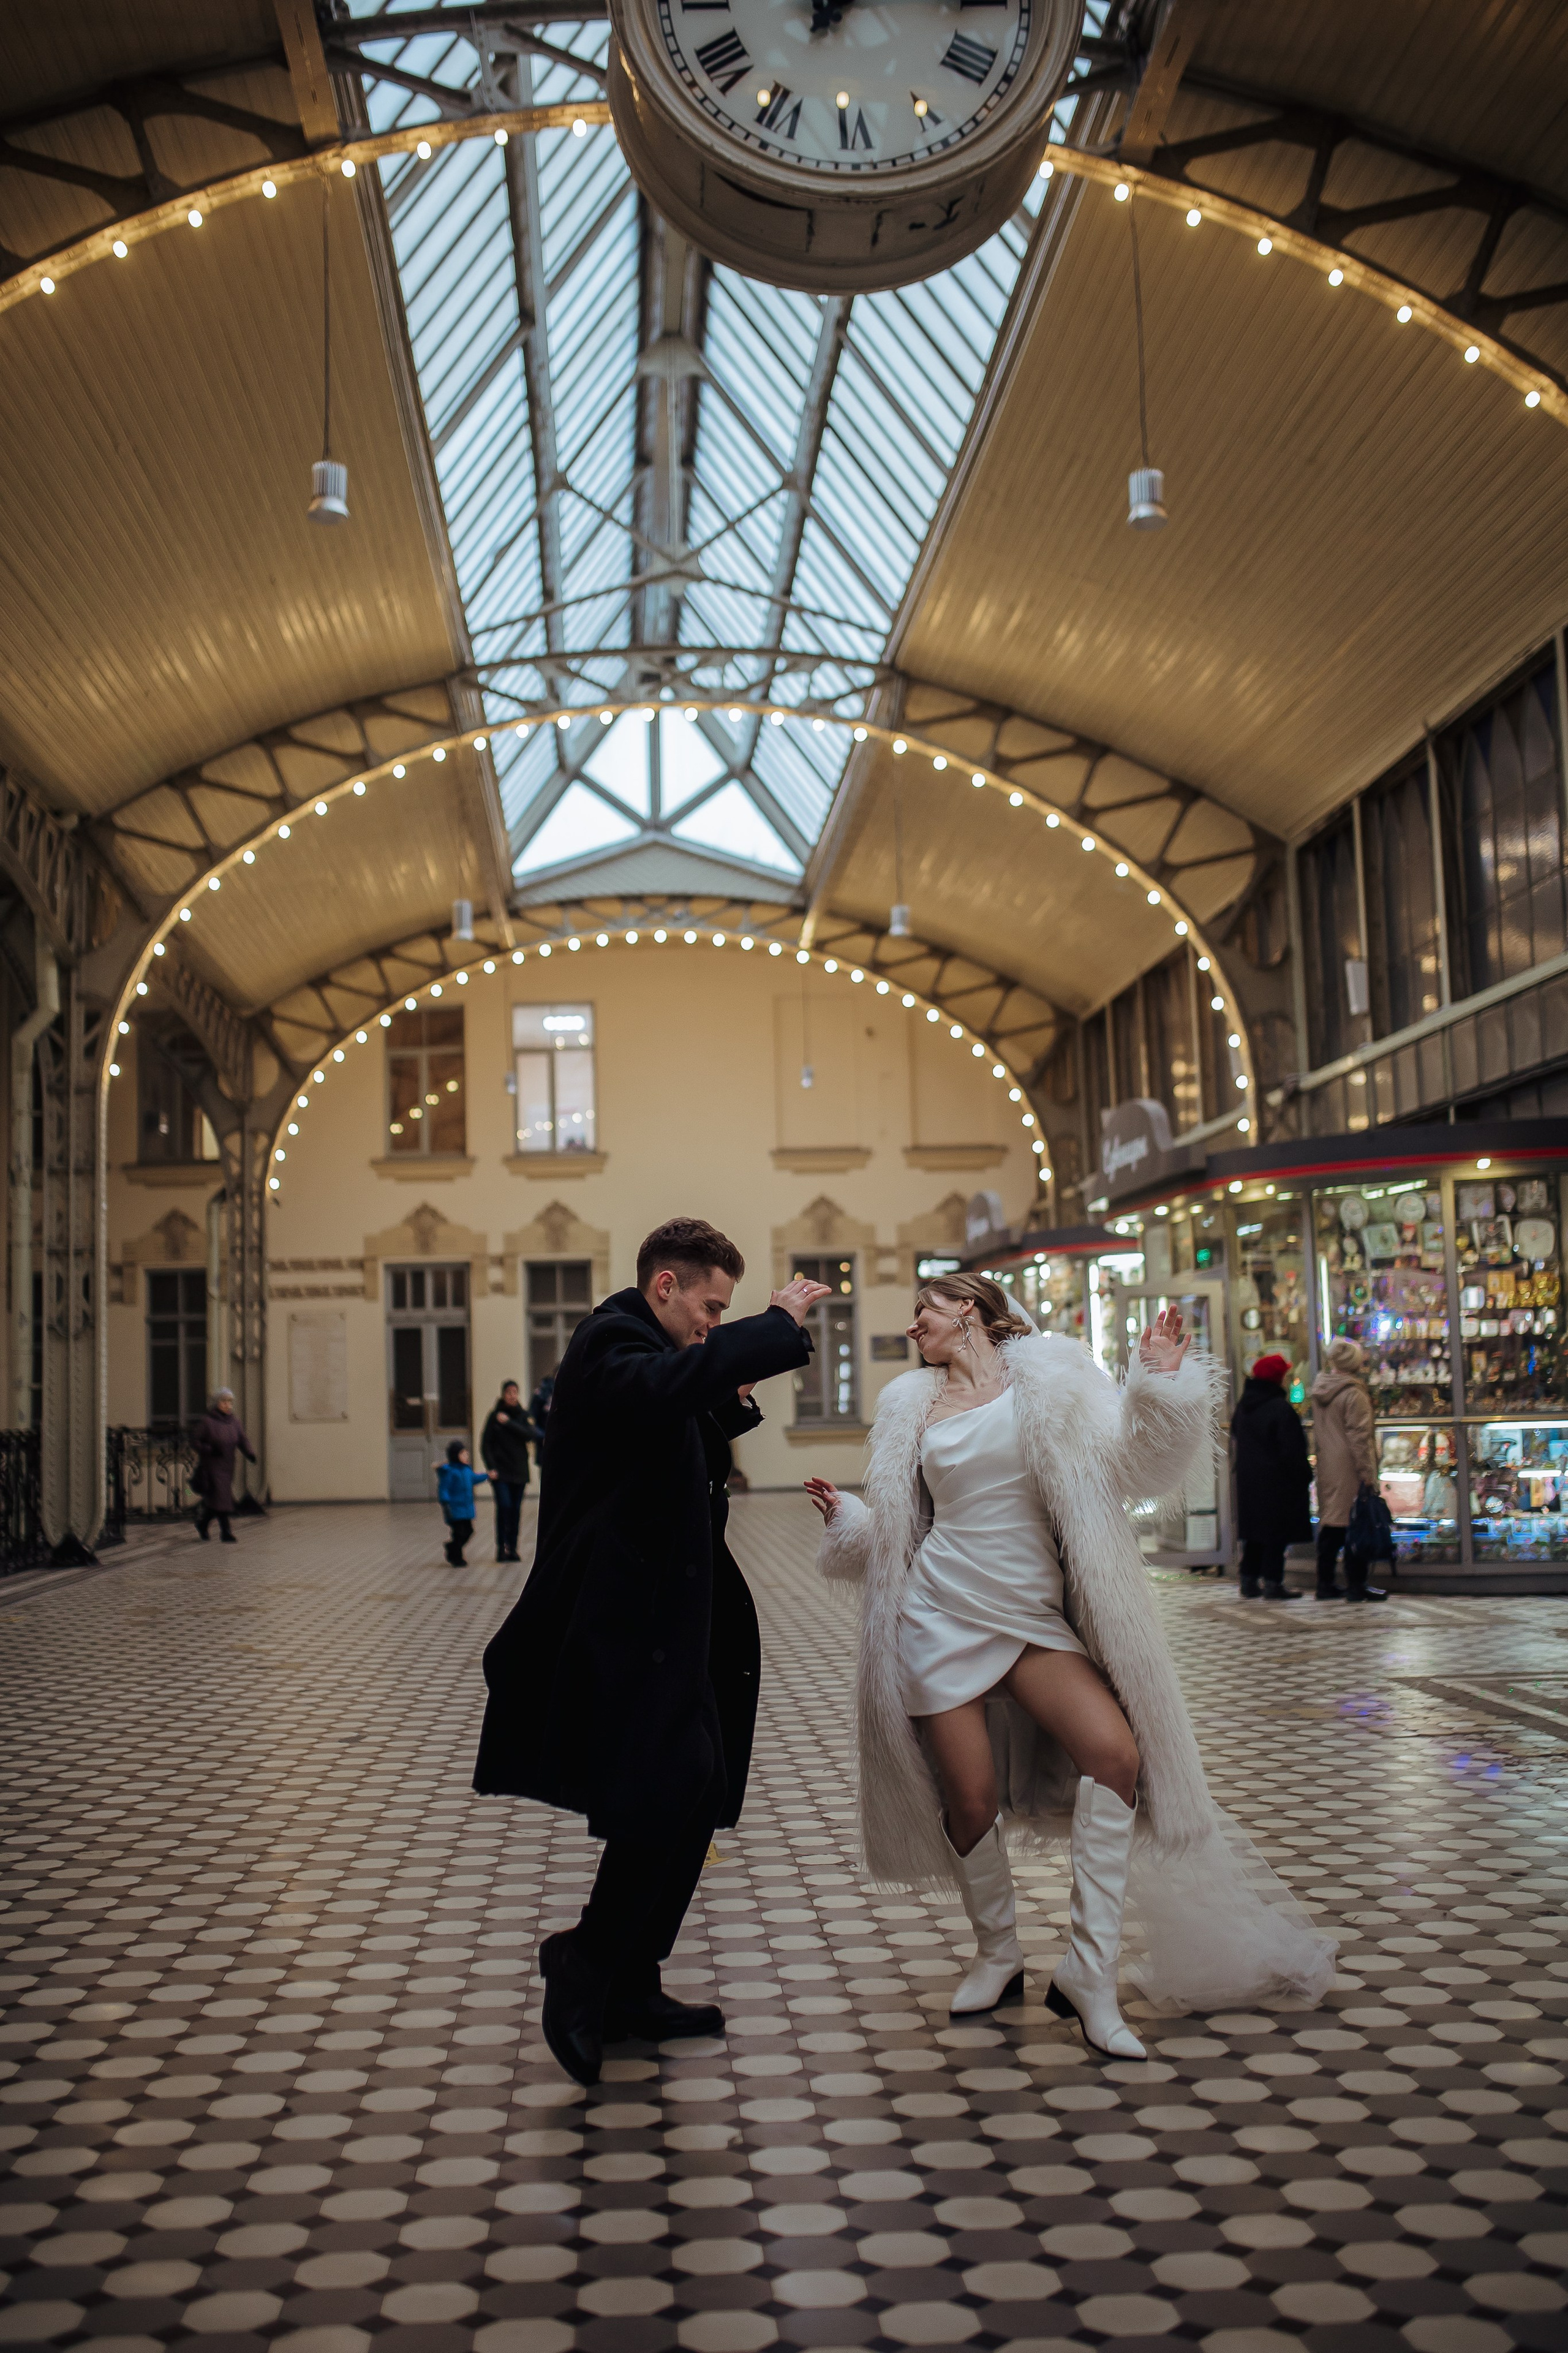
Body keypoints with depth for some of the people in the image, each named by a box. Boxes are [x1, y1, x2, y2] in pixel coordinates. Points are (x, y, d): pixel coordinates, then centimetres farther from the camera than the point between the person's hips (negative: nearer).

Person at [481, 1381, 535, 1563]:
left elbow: (529, 1434, -9)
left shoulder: (522, 1416, 9)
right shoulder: (495, 1415, 0)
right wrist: (491, 1467, -11)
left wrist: (508, 1423, -15)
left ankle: (512, 1548, 10)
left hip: (519, 1471, 3)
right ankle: (501, 1548, -10)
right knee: (504, 1506, -14)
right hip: (500, 1472, -3)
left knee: (516, 1510, 2)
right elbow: (485, 1444, -2)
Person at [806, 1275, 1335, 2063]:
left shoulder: (1047, 1379, 4)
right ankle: (997, 1956, 27)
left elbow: (1127, 1464, -4)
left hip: (1034, 1618, -2)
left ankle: (1088, 1975, -13)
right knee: (969, 1800, 0)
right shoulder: (913, 1405, 13)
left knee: (1114, 1750, -21)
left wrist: (1161, 1381, -15)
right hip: (940, 1619, 2)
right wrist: (844, 1515, 4)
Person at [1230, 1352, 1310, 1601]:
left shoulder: (1242, 1406, 7)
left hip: (1248, 1481, 8)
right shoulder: (1282, 1409, -18)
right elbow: (1293, 1451, -17)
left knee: (1253, 1533, 14)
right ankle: (1272, 1582, -3)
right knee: (1277, 1533, -2)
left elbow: (1236, 1439, 19)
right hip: (1277, 1481, -7)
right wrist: (1304, 1476, -9)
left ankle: (1249, 1581, 16)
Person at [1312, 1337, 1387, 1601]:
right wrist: (1367, 1473, -14)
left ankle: (1325, 1584, 15)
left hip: (1327, 1468, 8)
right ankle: (1356, 1586, -1)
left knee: (1329, 1523, 12)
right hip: (1350, 1470, -8)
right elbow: (1360, 1436, -15)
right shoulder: (1354, 1394, -13)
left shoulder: (1320, 1391, 11)